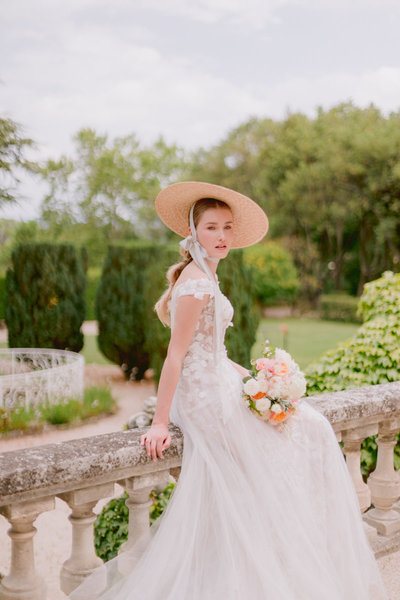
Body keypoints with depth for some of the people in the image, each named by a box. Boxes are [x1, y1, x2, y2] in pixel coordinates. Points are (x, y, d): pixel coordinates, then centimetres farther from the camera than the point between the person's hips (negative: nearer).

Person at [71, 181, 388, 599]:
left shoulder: (203, 276, 13)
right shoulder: (197, 281, -17)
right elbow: (176, 353, -20)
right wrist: (160, 423, -20)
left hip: (217, 385, 10)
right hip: (208, 397, -10)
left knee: (309, 426, 12)